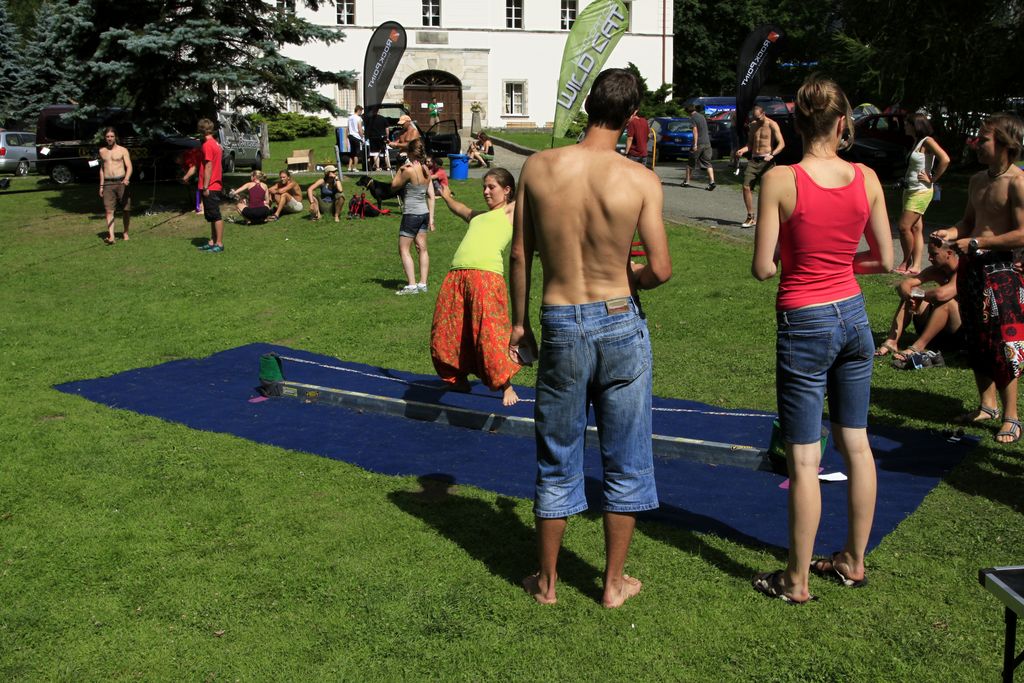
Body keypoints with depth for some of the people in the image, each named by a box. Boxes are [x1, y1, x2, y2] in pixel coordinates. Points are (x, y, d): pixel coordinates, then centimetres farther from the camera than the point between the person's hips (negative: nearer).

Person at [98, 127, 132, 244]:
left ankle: (125, 233, 20)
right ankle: (111, 236, -16)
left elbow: (129, 167, -6)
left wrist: (127, 178, -26)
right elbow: (102, 168, 22)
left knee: (126, 209, 3)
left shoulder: (123, 150, 2)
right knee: (109, 210, -9)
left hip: (121, 182, -2)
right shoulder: (102, 151, 14)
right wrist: (101, 185, 16)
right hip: (108, 184, 2)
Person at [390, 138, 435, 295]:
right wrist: (431, 218, 11)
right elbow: (431, 196, 6)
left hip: (411, 213, -7)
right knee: (422, 248, 13)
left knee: (404, 249, 0)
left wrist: (400, 170, 1)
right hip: (424, 212, 7)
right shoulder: (426, 170, 4)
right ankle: (423, 284, 15)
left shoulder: (409, 170, -17)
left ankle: (412, 285, -5)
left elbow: (394, 185, -5)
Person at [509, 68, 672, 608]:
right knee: (625, 461, 14)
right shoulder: (641, 180, -12)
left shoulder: (538, 167, -6)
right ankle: (614, 582, 25)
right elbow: (661, 269, -12)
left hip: (560, 325, 2)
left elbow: (519, 254, 0)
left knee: (556, 462, 15)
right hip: (620, 324, -1)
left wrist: (517, 321, 11)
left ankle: (546, 581, 28)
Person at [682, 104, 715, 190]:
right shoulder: (702, 116, 15)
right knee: (707, 163, 3)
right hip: (707, 142, 6)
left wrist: (695, 144, -19)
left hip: (698, 144, -6)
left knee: (690, 163, 9)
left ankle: (687, 181, 15)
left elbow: (695, 131, -16)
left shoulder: (693, 118, -7)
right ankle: (712, 181, -12)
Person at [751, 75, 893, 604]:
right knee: (856, 443, 17)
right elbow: (884, 260, 4)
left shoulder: (780, 180, -15)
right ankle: (853, 561, 30)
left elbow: (762, 268, -15)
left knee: (803, 459, 2)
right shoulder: (866, 179, -3)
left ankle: (797, 580, 14)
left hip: (805, 325, -5)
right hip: (853, 318, 5)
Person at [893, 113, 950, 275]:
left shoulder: (927, 141, -12)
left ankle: (906, 262, 2)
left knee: (904, 226, -11)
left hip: (921, 191, -9)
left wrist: (932, 179, -17)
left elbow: (945, 159, -24)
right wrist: (905, 181, 8)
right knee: (916, 228, 6)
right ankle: (915, 266, 6)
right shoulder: (916, 142, 14)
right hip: (910, 190, 9)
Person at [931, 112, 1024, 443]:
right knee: (976, 341, 14)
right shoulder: (977, 180, 12)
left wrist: (975, 243, -17)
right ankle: (987, 405, 27)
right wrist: (953, 233, 3)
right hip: (970, 267, 8)